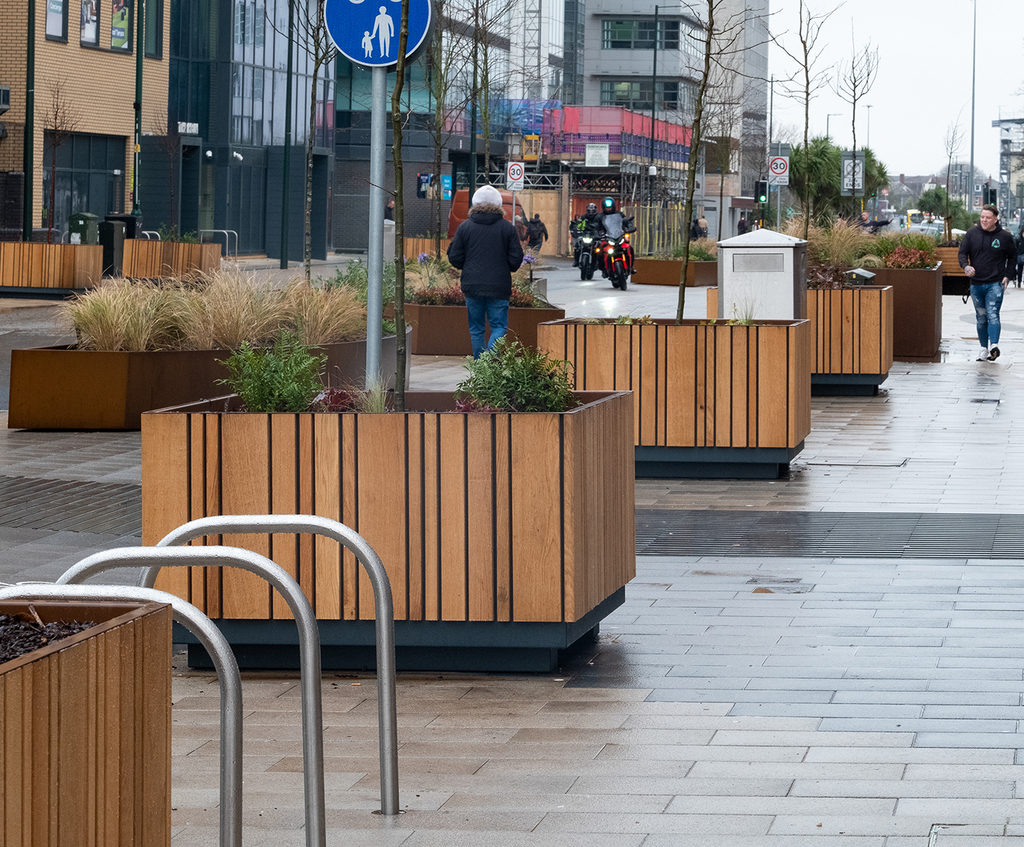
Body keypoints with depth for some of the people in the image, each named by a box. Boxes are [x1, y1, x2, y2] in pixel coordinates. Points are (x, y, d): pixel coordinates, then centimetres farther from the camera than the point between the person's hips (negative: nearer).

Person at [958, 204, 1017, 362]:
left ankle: (994, 346, -29)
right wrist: (966, 266, -16)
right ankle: (984, 349, 17)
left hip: (995, 284, -3)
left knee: (993, 315, -18)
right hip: (976, 284, 3)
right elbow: (962, 253, 5)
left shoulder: (1005, 237, 0)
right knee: (981, 318, 9)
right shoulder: (972, 233, 3)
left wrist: (1007, 276, 1)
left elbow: (1012, 257, 12)